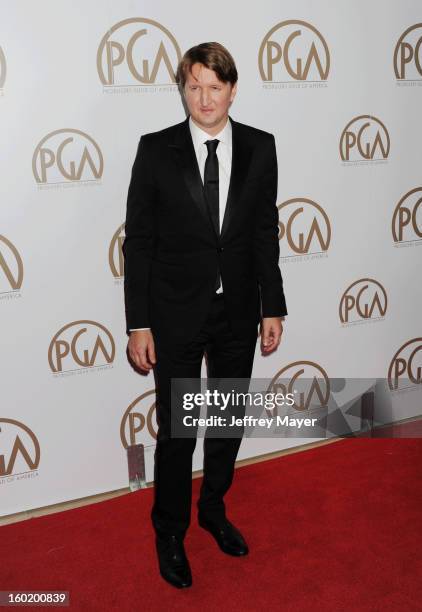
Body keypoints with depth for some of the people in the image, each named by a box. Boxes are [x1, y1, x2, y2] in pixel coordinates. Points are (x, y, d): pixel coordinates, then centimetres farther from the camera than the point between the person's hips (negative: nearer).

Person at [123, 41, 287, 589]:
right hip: (176, 314, -3)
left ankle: (213, 509, 43)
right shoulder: (156, 149, -8)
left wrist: (272, 307, 2)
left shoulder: (259, 147, 0)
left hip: (238, 313, 3)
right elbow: (137, 241, -7)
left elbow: (266, 233, 4)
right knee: (176, 432, 7)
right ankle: (171, 532, 32)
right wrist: (138, 324, -9)